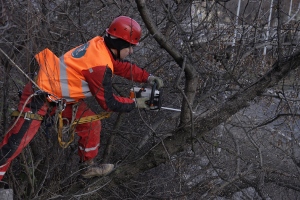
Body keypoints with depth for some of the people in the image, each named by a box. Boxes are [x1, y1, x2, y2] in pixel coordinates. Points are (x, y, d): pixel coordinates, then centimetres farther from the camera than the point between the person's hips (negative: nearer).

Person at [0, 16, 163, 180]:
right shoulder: (100, 65, -26)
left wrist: (147, 77, 10)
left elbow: (122, 66, 18)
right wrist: (135, 104, -5)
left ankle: (88, 166, 26)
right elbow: (108, 103, -18)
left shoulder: (100, 45, -1)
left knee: (91, 124, 11)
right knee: (16, 142, -8)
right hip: (40, 98, -10)